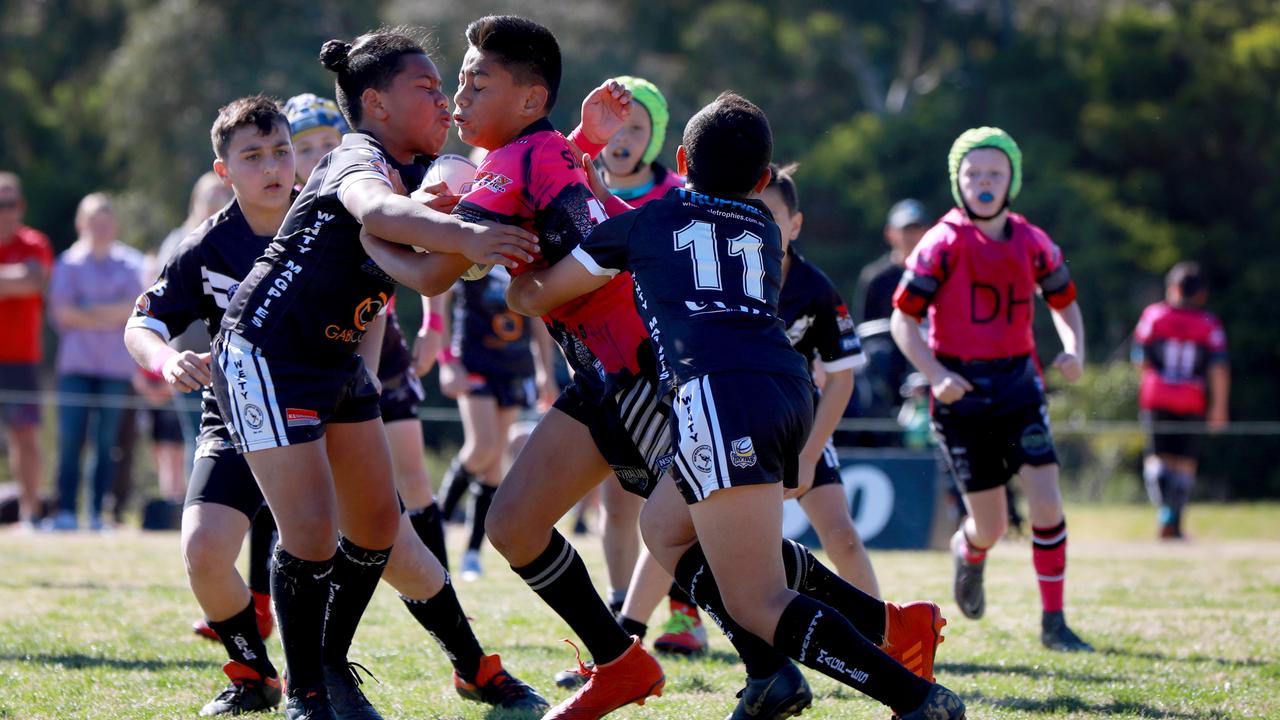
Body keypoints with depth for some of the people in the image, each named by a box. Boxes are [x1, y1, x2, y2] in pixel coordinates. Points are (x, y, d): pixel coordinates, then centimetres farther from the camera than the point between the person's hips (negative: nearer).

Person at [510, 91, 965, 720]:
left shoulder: (643, 223, 19)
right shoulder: (765, 232, 29)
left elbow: (531, 297, 29)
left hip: (720, 391, -6)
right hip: (790, 387, 6)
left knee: (758, 605, -9)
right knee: (663, 525, 24)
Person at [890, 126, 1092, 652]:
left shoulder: (1031, 243, 2)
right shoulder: (944, 244, -8)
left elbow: (1063, 303, 18)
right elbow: (903, 319, -7)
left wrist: (1073, 352, -3)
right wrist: (935, 376, -22)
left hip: (1018, 385, 3)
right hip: (962, 392, -3)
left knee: (1046, 503, -13)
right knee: (990, 526, 1)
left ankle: (1053, 622, -3)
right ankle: (968, 551, 40)